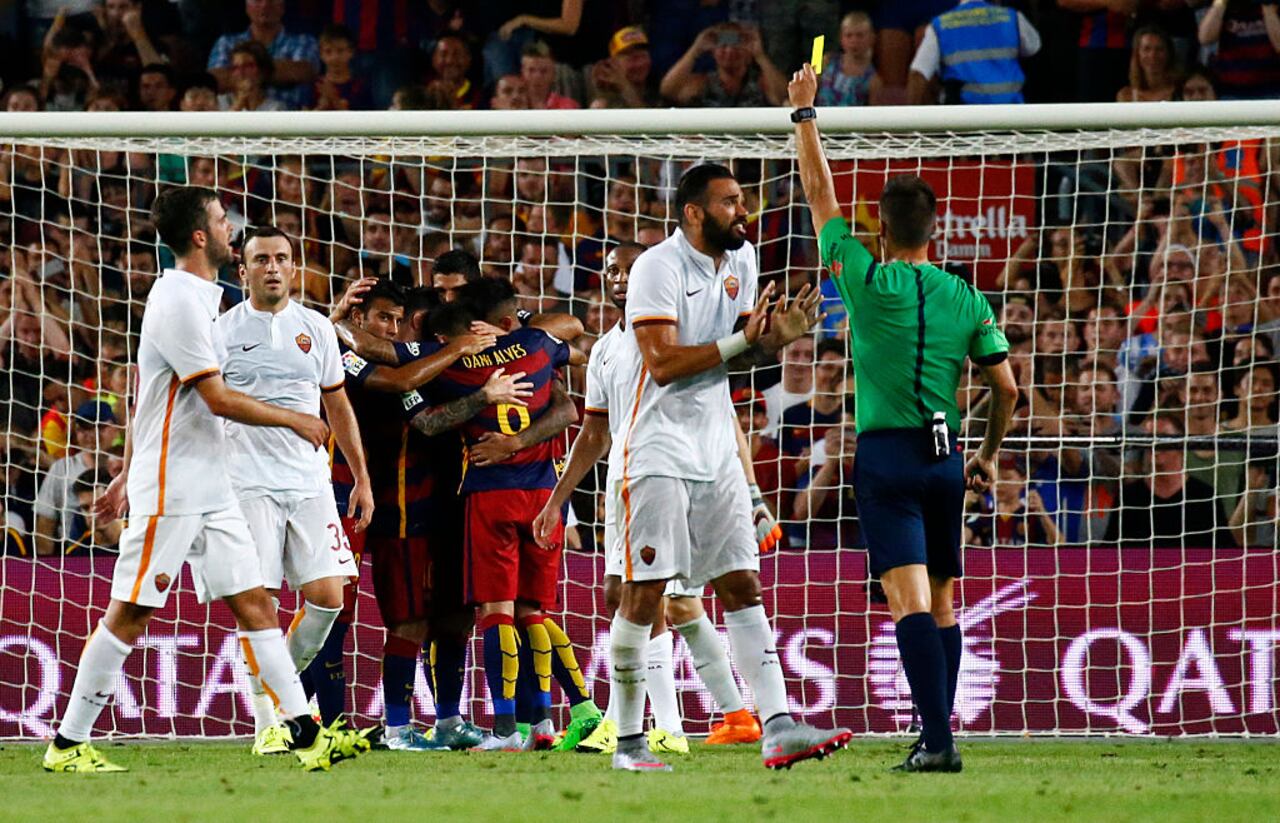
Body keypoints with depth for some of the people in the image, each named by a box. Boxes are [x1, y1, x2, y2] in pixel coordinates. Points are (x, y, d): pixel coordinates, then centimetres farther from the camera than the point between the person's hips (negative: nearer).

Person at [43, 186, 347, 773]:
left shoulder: (194, 298, 14)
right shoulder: (178, 302, -16)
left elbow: (144, 398, 21)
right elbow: (219, 399, -18)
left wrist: (128, 473, 25)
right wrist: (295, 420, -8)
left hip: (210, 492, 9)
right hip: (169, 492, -9)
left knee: (254, 604, 2)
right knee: (129, 615, -5)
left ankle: (307, 736, -1)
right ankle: (67, 744, 2)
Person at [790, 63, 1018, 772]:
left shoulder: (867, 281, -4)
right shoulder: (967, 299, 6)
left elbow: (820, 195, 5)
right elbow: (1006, 387, 7)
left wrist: (804, 114, 15)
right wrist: (988, 456, 22)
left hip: (887, 454, -4)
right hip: (946, 459, 4)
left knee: (910, 600, -12)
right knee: (942, 603, 12)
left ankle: (937, 739, -23)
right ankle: (937, 735, 14)